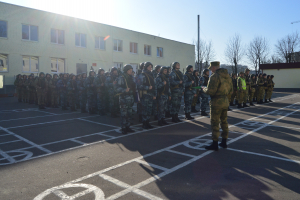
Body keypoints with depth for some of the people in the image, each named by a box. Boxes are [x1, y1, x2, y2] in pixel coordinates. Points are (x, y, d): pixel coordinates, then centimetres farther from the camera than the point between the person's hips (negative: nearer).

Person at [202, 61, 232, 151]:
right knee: (224, 121, 16)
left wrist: (204, 88, -1)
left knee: (215, 123, -1)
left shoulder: (214, 76, -16)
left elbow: (210, 92, -20)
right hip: (225, 101, 8)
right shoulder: (227, 76, 10)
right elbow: (230, 90, 15)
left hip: (216, 102, -8)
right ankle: (224, 142, 26)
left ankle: (215, 144, 5)